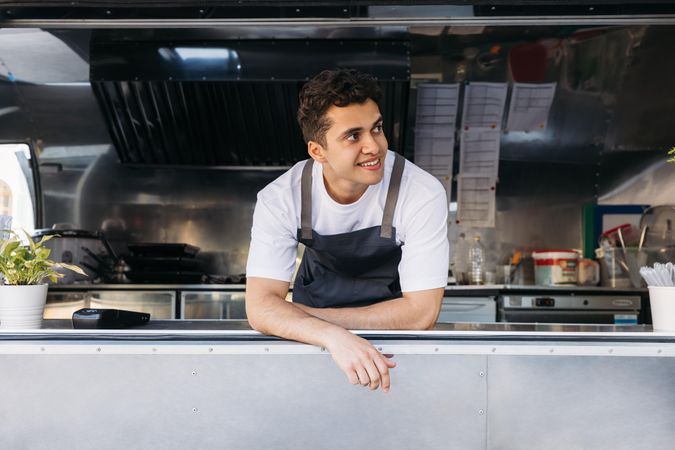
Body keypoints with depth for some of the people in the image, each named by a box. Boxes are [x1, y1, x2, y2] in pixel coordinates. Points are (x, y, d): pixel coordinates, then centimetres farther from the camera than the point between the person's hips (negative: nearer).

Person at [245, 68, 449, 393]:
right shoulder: (281, 199, -19)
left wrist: (298, 316, -24)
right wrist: (334, 336, -45)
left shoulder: (423, 194, -23)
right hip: (312, 342, 0)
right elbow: (260, 306, -25)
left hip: (395, 339, 0)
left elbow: (421, 311, -23)